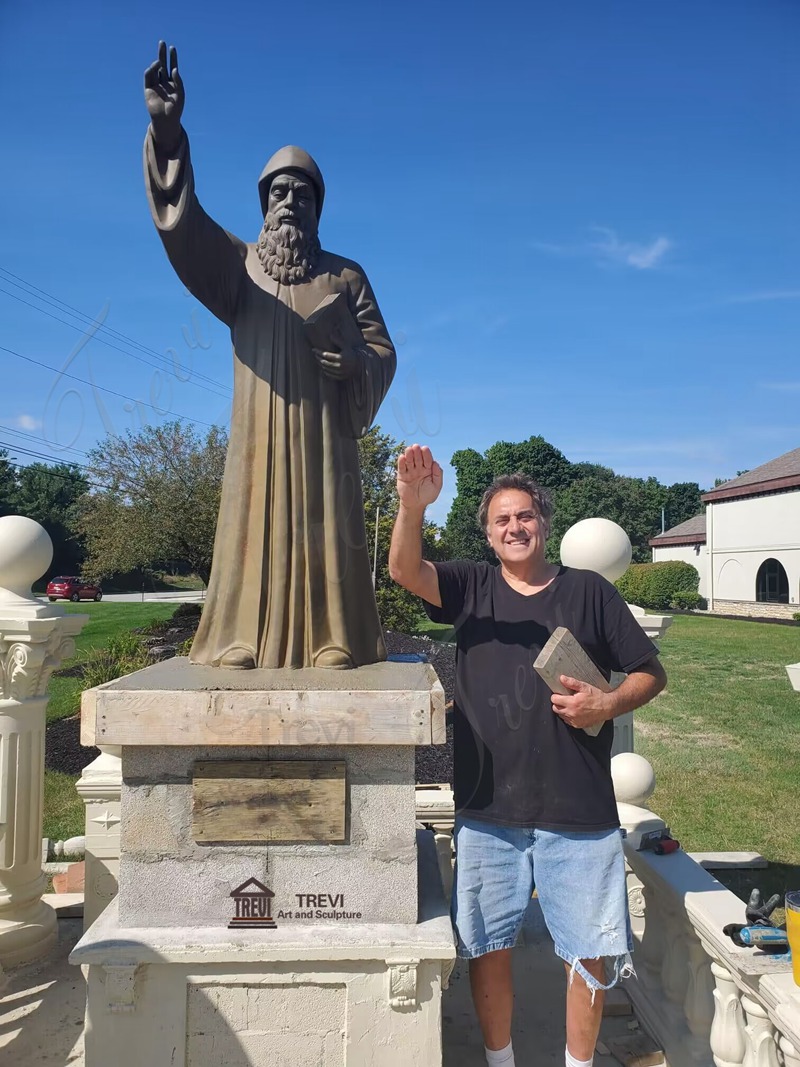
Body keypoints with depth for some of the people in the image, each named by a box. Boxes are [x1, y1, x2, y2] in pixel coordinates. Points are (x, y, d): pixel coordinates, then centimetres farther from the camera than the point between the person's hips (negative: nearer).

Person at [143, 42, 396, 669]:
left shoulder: (346, 277, 14)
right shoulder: (238, 266, 12)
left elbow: (385, 353, 11)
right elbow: (180, 222, -6)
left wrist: (356, 362, -14)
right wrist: (167, 132, -22)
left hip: (323, 430, 0)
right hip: (261, 428, 0)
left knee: (325, 528, -4)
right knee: (257, 526, -4)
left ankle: (332, 643, 0)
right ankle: (244, 642, 0)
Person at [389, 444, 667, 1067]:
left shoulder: (589, 592, 3)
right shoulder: (471, 587, 3)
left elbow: (651, 673, 8)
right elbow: (405, 571, -15)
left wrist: (609, 704, -13)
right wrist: (413, 506, -34)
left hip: (580, 812, 0)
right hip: (487, 811, 1)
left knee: (590, 951, 10)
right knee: (487, 947, 13)